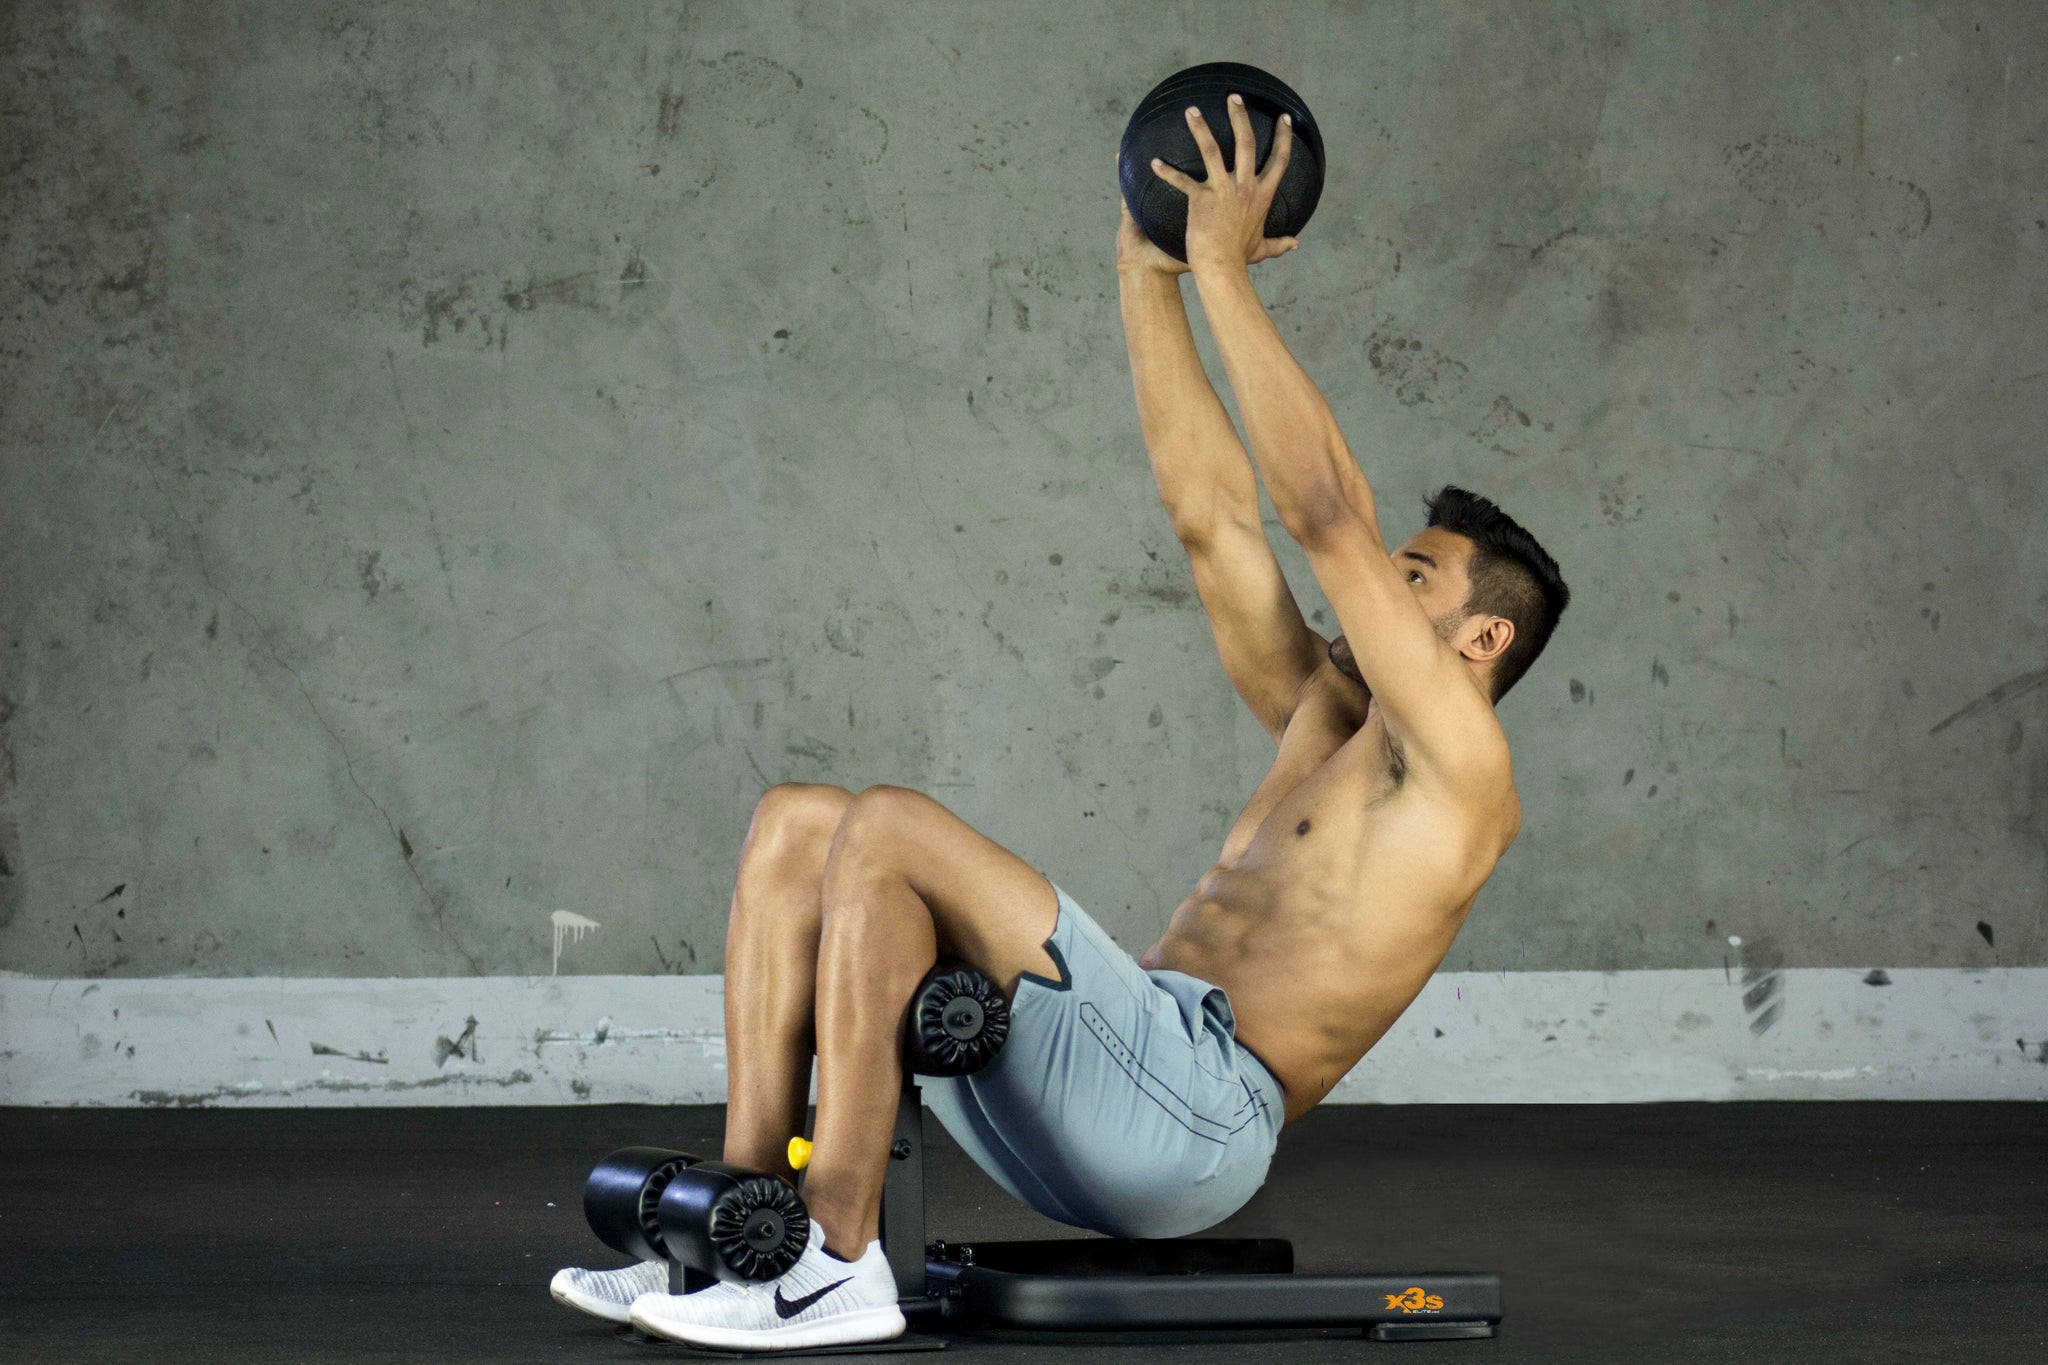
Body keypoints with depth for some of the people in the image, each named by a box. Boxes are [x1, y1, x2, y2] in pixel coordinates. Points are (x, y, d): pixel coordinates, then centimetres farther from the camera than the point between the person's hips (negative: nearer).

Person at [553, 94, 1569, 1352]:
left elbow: (1324, 512, -8)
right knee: (796, 827, 1)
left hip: (1189, 1117, -9)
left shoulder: (1460, 769, 2)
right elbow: (1209, 512, 26)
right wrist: (1151, 277, 21)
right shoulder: (1328, 725, 28)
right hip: (1110, 1104, 9)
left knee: (889, 831, -24)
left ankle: (836, 1269, -25)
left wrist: (1228, 271, -6)